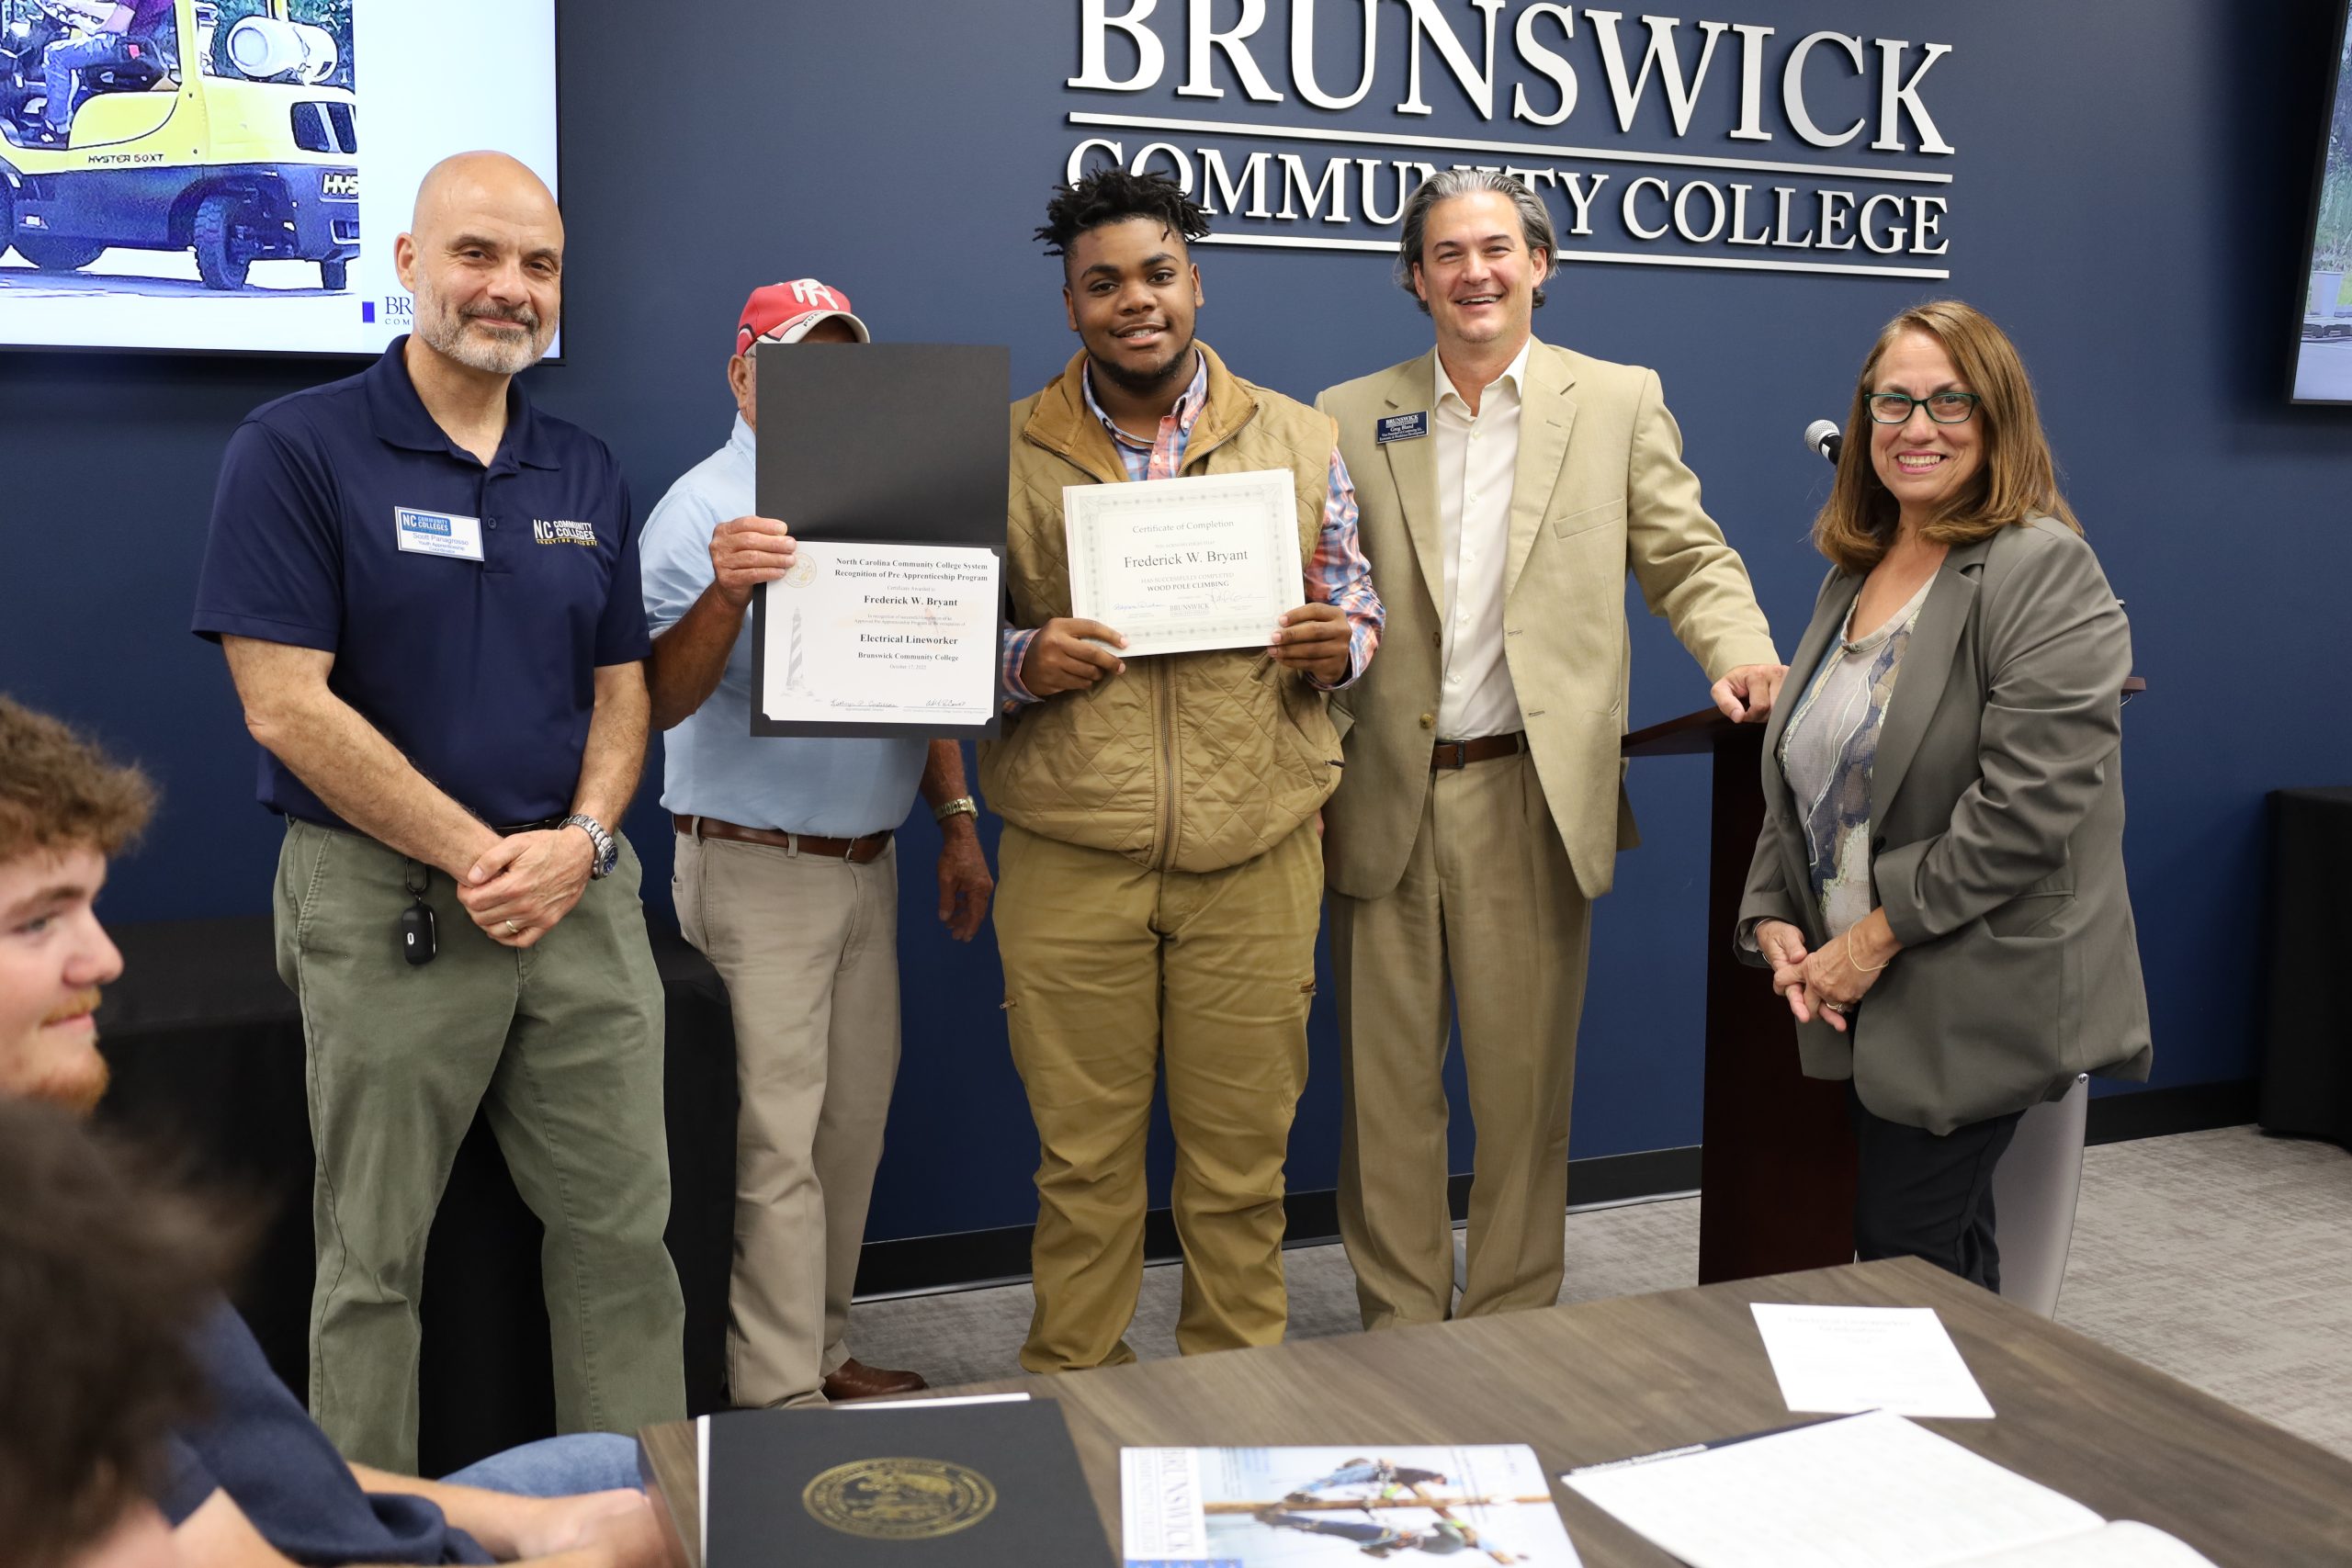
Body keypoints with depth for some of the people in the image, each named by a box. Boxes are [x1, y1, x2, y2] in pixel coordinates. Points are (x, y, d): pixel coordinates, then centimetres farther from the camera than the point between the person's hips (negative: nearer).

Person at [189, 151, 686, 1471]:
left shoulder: (587, 472, 10)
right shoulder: (297, 450, -6)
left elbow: (622, 688, 12)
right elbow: (287, 706, -12)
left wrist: (581, 839, -8)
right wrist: (481, 858, -13)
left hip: (586, 901, 5)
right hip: (387, 905, -4)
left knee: (624, 1230, 9)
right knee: (375, 1259, 8)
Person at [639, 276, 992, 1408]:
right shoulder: (706, 510, -9)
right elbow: (660, 702, -20)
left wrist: (957, 821, 13)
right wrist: (724, 597, -36)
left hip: (866, 862, 7)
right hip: (757, 873, -7)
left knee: (853, 1122, 13)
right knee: (775, 1144, -4)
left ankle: (821, 1348, 26)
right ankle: (779, 1397, 4)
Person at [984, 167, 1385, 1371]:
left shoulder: (1299, 440, 8)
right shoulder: (1008, 454, 5)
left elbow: (1360, 610, 14)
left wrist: (1336, 646, -9)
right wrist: (1026, 663, -14)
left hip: (1255, 853, 1)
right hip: (1068, 858, 0)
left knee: (1242, 1151, 9)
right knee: (1082, 1151, 8)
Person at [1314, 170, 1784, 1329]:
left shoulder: (1619, 401, 7)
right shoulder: (1351, 417, 8)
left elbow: (1686, 559, 6)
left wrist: (1742, 653, -15)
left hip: (1530, 799, -1)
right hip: (1382, 799, 1)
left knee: (1524, 1083, 7)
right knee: (1385, 1084, 8)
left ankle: (1510, 1327, 22)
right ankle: (1398, 1329, 21)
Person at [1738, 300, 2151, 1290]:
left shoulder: (2042, 572, -11)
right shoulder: (1852, 573, 14)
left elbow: (2025, 808, -20)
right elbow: (1798, 777, 16)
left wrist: (1876, 937, -16)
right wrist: (1775, 919, 3)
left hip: (1977, 992, -7)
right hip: (1862, 992, 7)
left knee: (1904, 1249, -5)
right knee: (1942, 1250, 14)